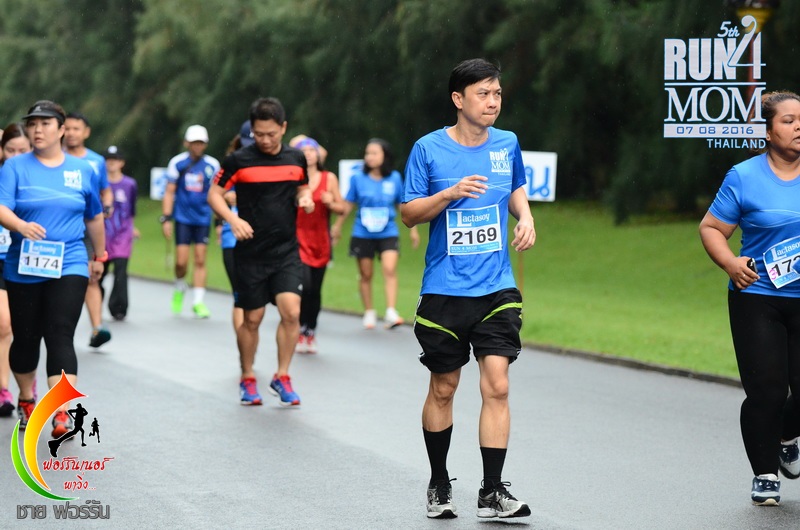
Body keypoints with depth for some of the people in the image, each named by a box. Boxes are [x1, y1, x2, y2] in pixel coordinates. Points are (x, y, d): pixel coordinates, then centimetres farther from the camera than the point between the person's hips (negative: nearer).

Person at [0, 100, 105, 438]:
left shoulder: (82, 170, 7)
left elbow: (94, 217, 19)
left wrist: (99, 257, 25)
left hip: (69, 268, 0)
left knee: (60, 336, -13)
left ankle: (62, 412, -19)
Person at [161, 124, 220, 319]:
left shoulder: (212, 165, 2)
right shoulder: (177, 163, 0)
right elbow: (169, 192, 3)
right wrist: (166, 218, -3)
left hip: (203, 218, 1)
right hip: (183, 218, -1)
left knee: (200, 260, -2)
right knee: (181, 262, -5)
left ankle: (198, 302, 3)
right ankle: (180, 288, 25)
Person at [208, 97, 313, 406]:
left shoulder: (296, 159, 5)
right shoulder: (238, 160, -5)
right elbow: (214, 194, 0)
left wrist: (305, 199, -2)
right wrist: (232, 219, -16)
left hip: (287, 251, 2)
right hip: (250, 252, -2)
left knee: (291, 311, -13)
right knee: (252, 319, 5)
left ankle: (282, 378, 2)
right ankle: (247, 380, 23)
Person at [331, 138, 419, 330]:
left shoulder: (395, 178, 0)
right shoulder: (358, 179, -2)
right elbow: (348, 205, 9)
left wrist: (413, 230, 14)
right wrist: (337, 226, 12)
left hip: (388, 233, -1)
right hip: (362, 234, 1)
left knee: (389, 269, -18)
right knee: (365, 275, 7)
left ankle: (391, 312, -20)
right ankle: (369, 313, 21)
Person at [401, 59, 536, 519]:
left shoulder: (507, 144, 5)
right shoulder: (429, 149, -4)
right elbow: (409, 213, -2)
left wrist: (525, 217, 3)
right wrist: (450, 194, -18)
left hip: (497, 290, 2)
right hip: (444, 292, -2)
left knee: (497, 385, -10)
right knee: (443, 389, 8)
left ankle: (493, 492, -5)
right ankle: (439, 486, 25)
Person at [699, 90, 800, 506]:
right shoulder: (744, 177, -2)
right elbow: (711, 228, 4)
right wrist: (730, 263, -13)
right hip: (758, 298, -2)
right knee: (766, 391, -5)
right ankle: (765, 474, 13)